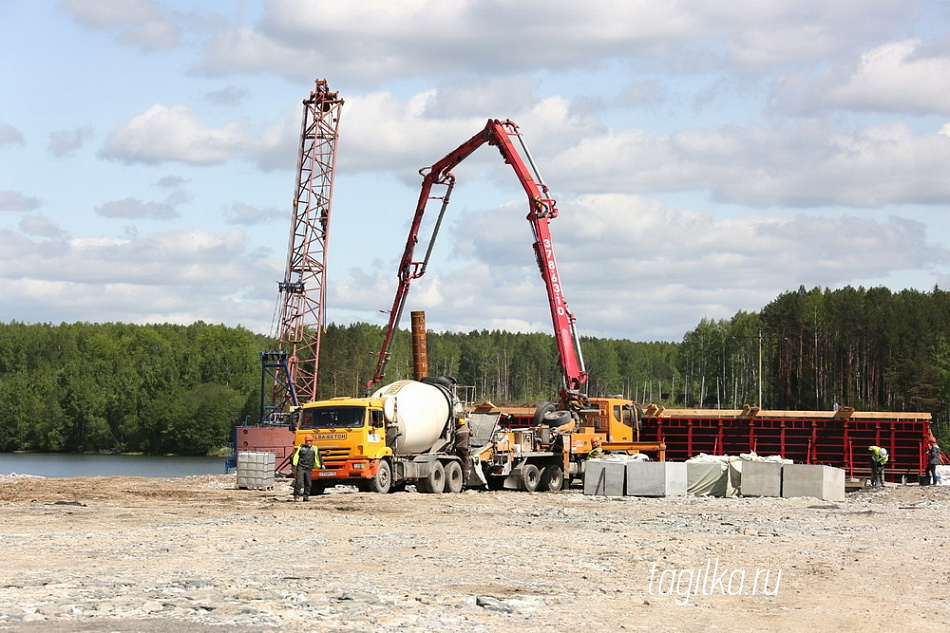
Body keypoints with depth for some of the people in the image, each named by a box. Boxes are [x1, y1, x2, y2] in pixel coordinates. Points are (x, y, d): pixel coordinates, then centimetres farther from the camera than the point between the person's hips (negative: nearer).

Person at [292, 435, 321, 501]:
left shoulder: (314, 449, 11)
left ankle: (306, 497, 12)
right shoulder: (301, 448, 6)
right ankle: (296, 496, -7)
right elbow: (296, 456, 5)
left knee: (308, 483, 4)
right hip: (300, 468, -3)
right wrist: (294, 465, -2)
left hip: (309, 469, 3)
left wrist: (321, 465, 8)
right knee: (298, 482, -10)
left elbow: (318, 457, 15)